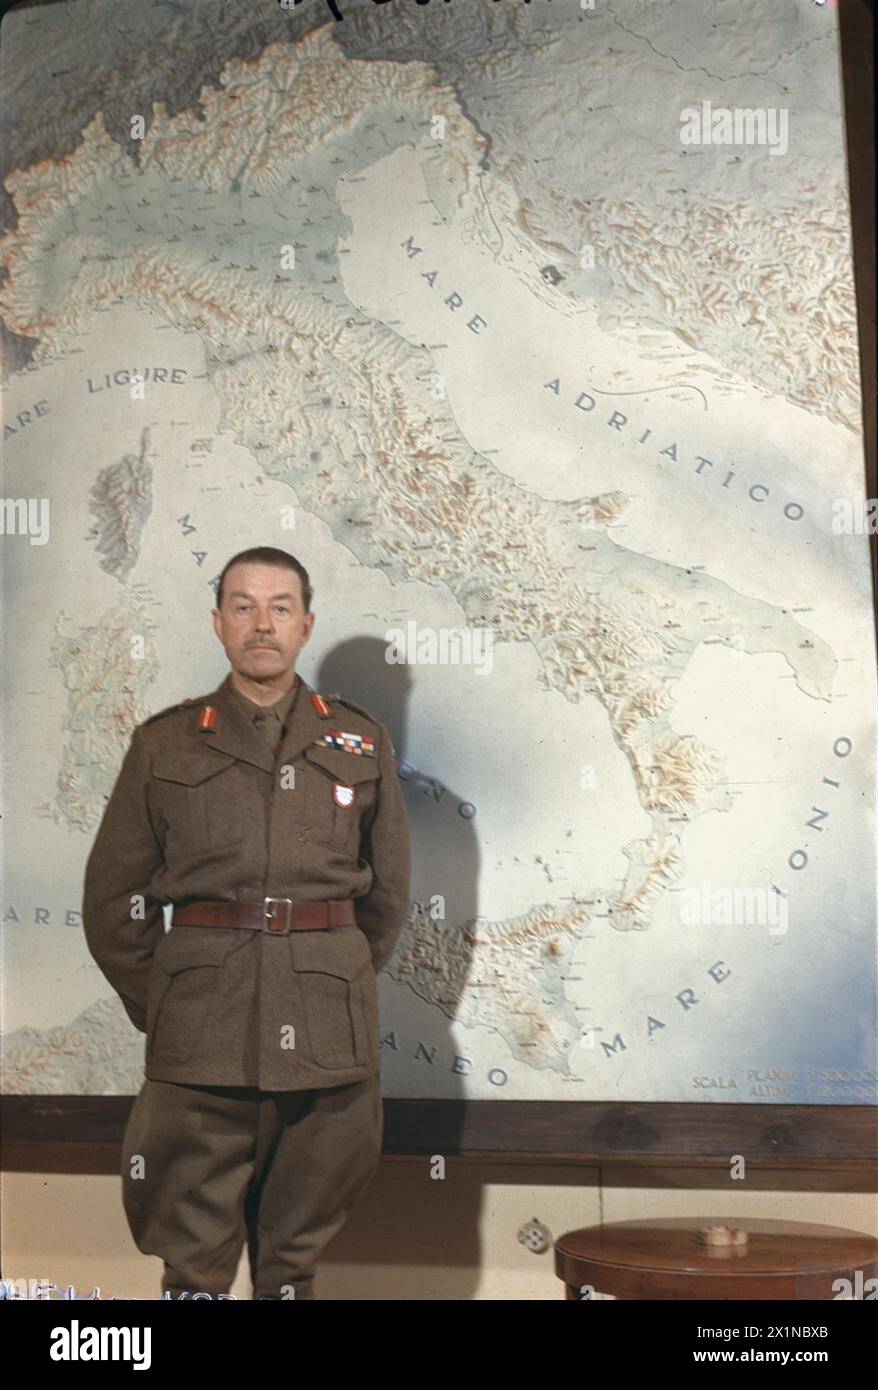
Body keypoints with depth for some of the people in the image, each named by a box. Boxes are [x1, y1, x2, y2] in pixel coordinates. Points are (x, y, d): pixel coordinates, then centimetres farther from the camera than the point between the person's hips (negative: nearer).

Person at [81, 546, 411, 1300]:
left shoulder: (361, 741, 9)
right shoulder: (165, 742, 7)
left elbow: (389, 889, 13)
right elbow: (115, 899, 8)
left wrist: (338, 984, 11)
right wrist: (160, 1006, 5)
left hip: (328, 1031, 1)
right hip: (201, 1033, -1)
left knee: (296, 1251, 10)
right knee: (194, 1257, 2)